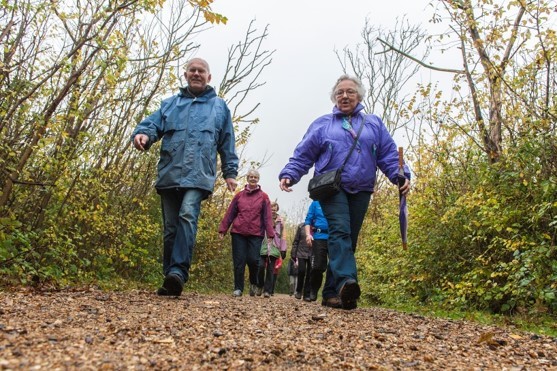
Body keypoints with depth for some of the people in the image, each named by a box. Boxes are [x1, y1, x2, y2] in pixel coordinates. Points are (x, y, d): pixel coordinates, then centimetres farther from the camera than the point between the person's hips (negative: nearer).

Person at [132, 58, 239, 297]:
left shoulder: (219, 107, 18)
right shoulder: (170, 104, 22)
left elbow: (227, 143, 18)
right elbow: (153, 123, 8)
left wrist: (230, 172, 12)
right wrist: (143, 134, -15)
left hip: (199, 175, -3)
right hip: (169, 174, 3)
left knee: (187, 215, -26)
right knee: (170, 227, 4)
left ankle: (178, 272, -32)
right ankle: (170, 279, 12)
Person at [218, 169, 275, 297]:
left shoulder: (263, 197, 7)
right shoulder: (239, 195, 11)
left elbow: (267, 216, 2)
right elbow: (230, 214, 11)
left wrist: (270, 233, -5)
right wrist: (222, 229, 5)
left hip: (256, 234, -1)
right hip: (238, 233, 2)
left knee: (253, 260, -9)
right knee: (239, 261, 0)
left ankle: (254, 283, 18)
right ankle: (238, 288, 9)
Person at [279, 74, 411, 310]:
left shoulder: (374, 124, 18)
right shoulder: (322, 125, 15)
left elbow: (389, 155, 10)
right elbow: (302, 155, 9)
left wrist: (401, 176, -8)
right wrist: (289, 175, -7)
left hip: (361, 191, 3)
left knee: (349, 239, 1)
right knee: (340, 230, -24)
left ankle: (333, 291, 6)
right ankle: (345, 281, -41)